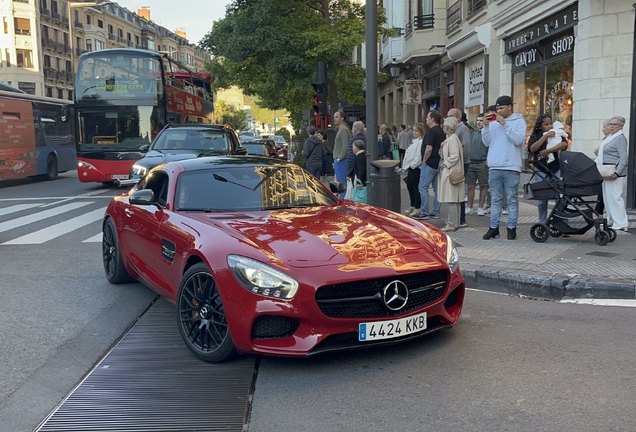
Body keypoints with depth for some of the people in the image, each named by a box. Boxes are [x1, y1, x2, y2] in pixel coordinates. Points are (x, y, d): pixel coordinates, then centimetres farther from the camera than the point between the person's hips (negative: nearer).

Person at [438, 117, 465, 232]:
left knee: (451, 200, -7)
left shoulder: (452, 139, -15)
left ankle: (452, 224, -4)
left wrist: (445, 164, -12)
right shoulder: (449, 139, 16)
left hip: (451, 172, -10)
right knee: (453, 200, 12)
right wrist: (443, 164, 11)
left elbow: (455, 156, -21)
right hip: (449, 172, 10)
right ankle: (453, 223, 17)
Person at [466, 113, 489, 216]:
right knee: (470, 186, 6)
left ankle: (480, 208, 11)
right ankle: (469, 207, 13)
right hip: (470, 162, 5)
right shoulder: (473, 133, 14)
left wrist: (488, 160, -17)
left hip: (482, 164, -5)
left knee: (483, 186, 4)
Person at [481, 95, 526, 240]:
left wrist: (504, 124, -13)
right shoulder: (494, 122, 11)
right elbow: (486, 142, 9)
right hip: (494, 167, 4)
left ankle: (511, 228, 9)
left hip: (511, 168, -4)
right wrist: (486, 126, -4)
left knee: (512, 199, 3)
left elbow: (518, 140, -13)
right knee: (495, 199, 7)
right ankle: (493, 228, 11)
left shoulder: (519, 121, 2)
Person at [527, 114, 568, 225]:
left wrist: (547, 151, -15)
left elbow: (564, 145, -9)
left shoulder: (557, 134, 9)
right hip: (541, 170, 0)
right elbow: (533, 148, -9)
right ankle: (542, 223, 12)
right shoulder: (535, 136, 9)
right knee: (542, 198, 3)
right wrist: (546, 136, -12)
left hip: (556, 169, 0)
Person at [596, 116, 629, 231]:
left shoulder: (620, 138, -12)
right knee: (607, 197, 13)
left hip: (614, 172, -10)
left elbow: (623, 158, -19)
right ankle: (611, 220, 22)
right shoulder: (610, 137, 17)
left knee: (615, 197, -10)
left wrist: (617, 172, -26)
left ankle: (621, 224, -7)